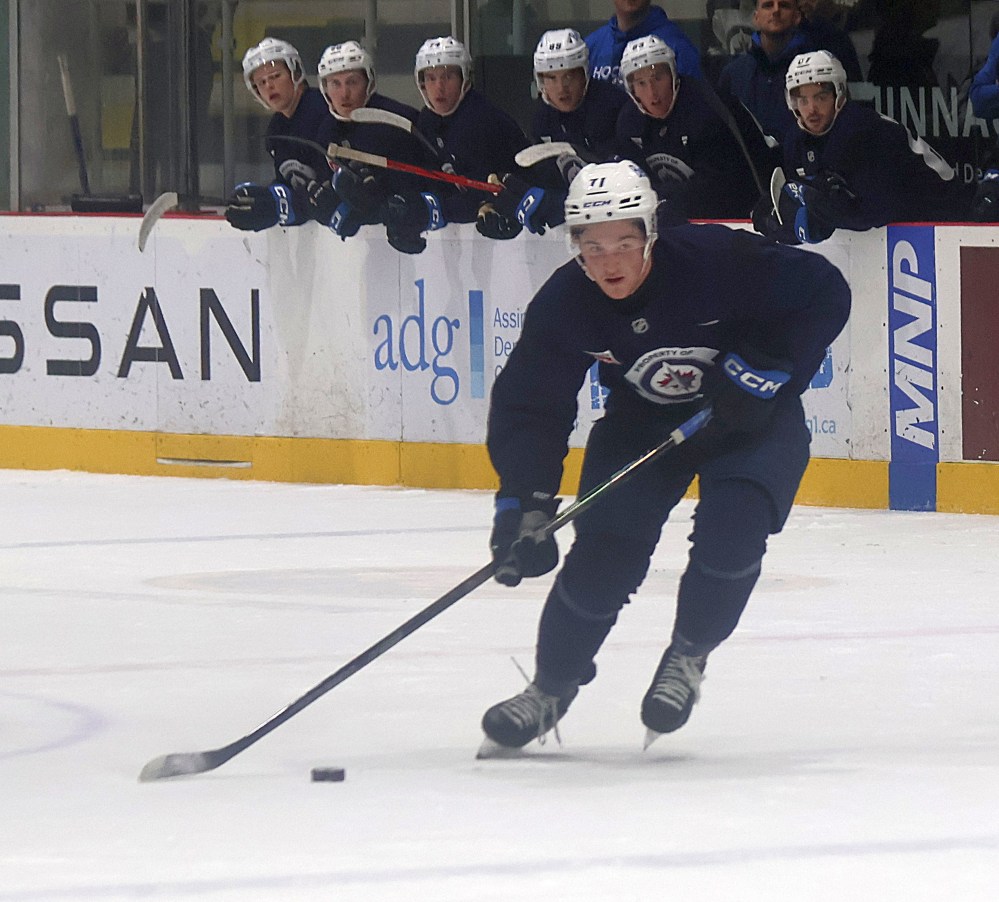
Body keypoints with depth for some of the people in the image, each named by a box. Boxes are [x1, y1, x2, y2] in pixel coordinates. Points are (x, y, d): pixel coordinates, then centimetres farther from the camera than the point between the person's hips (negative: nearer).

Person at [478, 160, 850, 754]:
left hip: (750, 416, -2)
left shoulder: (717, 260, -30)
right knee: (604, 548, -11)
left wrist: (769, 365, -28)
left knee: (731, 531, -24)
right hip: (643, 418, 2)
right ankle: (552, 686, 9)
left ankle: (688, 657, 1)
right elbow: (529, 406, -14)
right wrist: (524, 502, -25)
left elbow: (824, 292, -20)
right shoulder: (563, 305, -20)